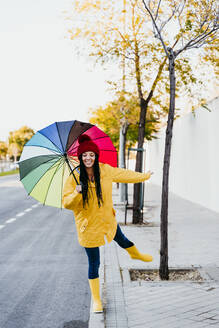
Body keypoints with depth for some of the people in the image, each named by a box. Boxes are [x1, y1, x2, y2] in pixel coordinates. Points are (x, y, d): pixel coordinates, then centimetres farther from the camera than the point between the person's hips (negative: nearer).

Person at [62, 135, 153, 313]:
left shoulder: (106, 170, -8)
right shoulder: (74, 178, -18)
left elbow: (124, 174, 8)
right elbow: (66, 203, -17)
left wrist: (144, 176, 20)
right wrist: (77, 193, -36)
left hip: (108, 220, 4)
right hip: (88, 225, -4)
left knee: (122, 240, 32)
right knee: (94, 263, 5)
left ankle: (135, 254, 67)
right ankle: (96, 300, 24)